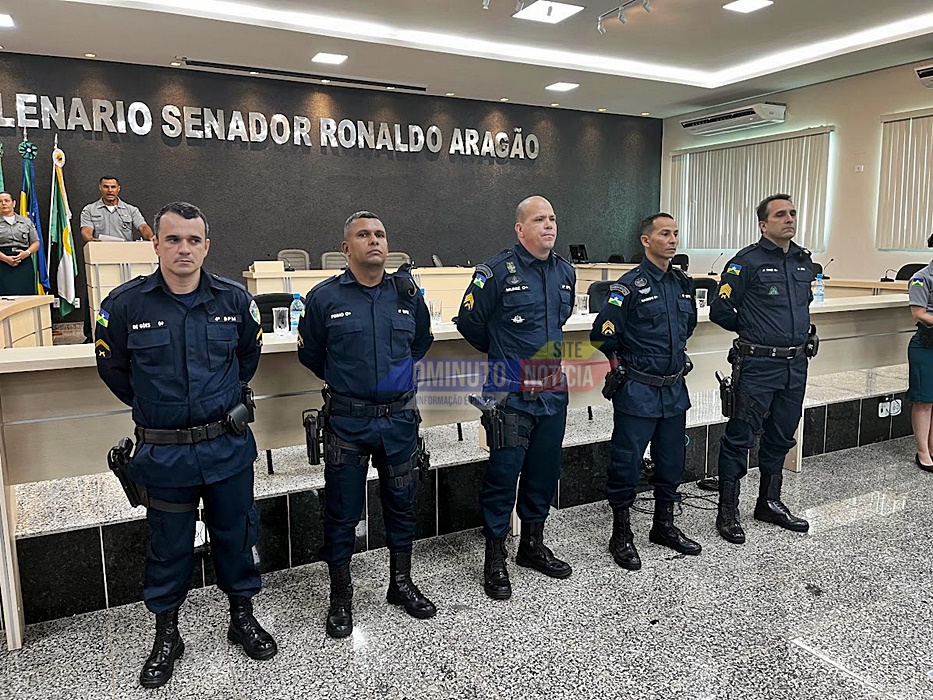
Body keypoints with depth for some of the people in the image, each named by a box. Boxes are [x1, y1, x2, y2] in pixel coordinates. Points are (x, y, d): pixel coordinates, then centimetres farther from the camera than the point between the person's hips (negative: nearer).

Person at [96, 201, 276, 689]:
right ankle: (166, 635, 34)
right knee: (169, 544, 13)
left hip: (228, 445, 1)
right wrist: (153, 407, 11)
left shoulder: (234, 299, -4)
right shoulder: (125, 303, -9)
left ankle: (242, 617, 35)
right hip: (163, 451, -1)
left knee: (235, 533, 14)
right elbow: (112, 367, 6)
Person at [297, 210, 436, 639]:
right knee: (342, 511, 7)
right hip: (347, 422, -2)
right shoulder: (324, 297, -6)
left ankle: (401, 583, 34)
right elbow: (310, 354, 7)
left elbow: (422, 341, 19)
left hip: (399, 419, 3)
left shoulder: (408, 293, 2)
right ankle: (340, 596, 25)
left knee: (401, 503, 14)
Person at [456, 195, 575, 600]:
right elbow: (468, 321, -2)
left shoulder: (565, 273, 9)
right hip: (511, 391, -6)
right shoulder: (498, 271, -11)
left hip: (554, 388, 6)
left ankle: (532, 544, 33)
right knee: (504, 471, -1)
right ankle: (495, 559, 14)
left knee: (545, 469, 14)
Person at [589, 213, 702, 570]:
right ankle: (621, 534, 18)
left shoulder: (683, 283, 8)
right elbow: (602, 334, -15)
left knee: (671, 460, 16)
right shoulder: (631, 284, -14)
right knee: (626, 462, 3)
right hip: (638, 392, -7)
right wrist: (623, 362, -1)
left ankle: (664, 525, 34)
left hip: (674, 390, 7)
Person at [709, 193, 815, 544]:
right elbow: (719, 311, -9)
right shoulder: (747, 261, -10)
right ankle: (728, 512, 9)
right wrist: (752, 330, 4)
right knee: (740, 438, -1)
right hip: (758, 366, -7)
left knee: (780, 439, 17)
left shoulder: (804, 261, 11)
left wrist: (799, 331, 14)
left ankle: (770, 503, 33)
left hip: (796, 365, 7)